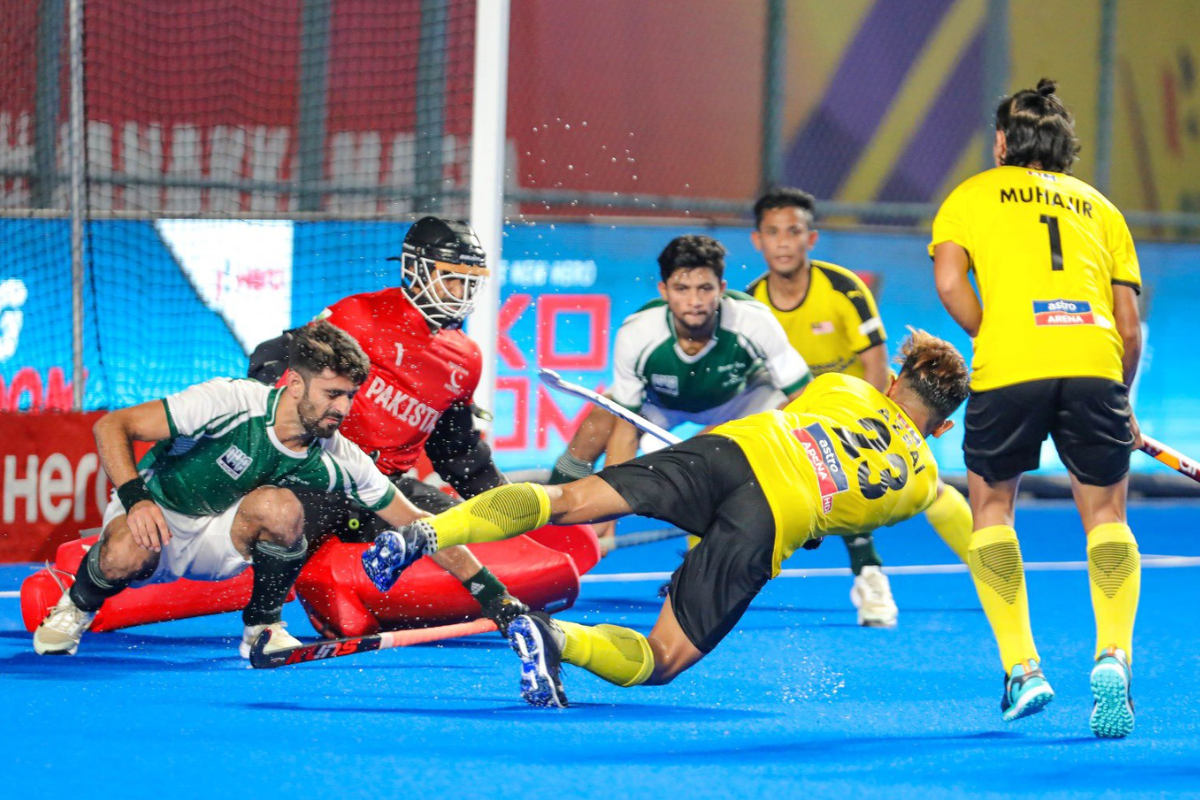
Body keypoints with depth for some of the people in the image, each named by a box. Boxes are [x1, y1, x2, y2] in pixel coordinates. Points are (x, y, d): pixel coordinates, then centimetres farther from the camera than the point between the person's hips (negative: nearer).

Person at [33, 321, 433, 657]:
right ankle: (76, 607, -1)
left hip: (221, 544, 3)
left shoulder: (338, 459, -13)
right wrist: (136, 499, -38)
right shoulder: (229, 402, -26)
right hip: (156, 517, -3)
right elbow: (111, 426, -24)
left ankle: (262, 627, -5)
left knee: (280, 505, -29)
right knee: (129, 554, -39)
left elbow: (414, 523, -3)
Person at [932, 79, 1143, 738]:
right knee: (1106, 516, 14)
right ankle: (1113, 656, -10)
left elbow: (950, 283, 0)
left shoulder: (972, 195, 19)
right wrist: (1121, 406, 31)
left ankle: (1022, 669, 7)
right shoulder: (1100, 207, 25)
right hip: (1095, 362, 2)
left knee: (992, 506, 18)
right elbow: (1130, 328, 19)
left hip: (1009, 367, -2)